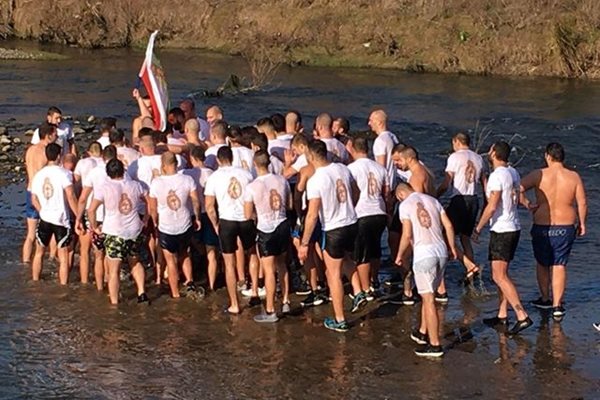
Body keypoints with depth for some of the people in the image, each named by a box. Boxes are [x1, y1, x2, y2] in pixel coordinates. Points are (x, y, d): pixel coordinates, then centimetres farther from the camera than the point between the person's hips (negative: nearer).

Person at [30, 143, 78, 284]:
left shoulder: (39, 175, 5)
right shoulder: (63, 173, -12)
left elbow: (34, 199, 10)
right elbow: (70, 196, -20)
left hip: (44, 219, 5)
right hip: (61, 219, -5)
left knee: (39, 252, 21)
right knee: (63, 256, 1)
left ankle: (35, 282, 30)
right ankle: (63, 285, 1)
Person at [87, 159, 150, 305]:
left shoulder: (104, 188, -8)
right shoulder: (135, 185, 3)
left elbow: (91, 210, -12)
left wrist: (95, 227, 1)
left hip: (114, 232, -4)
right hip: (134, 231, 4)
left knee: (114, 270, 0)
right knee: (135, 262, 25)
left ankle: (114, 303, 1)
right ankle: (142, 293, 16)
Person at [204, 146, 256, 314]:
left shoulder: (214, 177, -1)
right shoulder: (245, 174, 3)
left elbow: (209, 206, -2)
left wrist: (215, 225, 11)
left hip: (227, 221, -2)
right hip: (246, 219, 2)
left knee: (230, 264, 7)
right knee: (253, 253, 26)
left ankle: (234, 305, 10)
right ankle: (255, 293, 21)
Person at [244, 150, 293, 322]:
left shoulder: (252, 187, -16)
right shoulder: (281, 180, -4)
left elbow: (248, 215, -10)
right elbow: (289, 205, 8)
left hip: (266, 230, -5)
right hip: (283, 225, 5)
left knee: (269, 270, 1)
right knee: (281, 264, 22)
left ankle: (270, 311, 7)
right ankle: (285, 302, 28)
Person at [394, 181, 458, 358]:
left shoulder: (405, 205, -3)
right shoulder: (432, 200, 14)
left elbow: (407, 235, -10)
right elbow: (448, 226, 11)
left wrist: (400, 255, 3)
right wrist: (452, 247, 23)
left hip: (423, 253, -6)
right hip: (441, 250, 6)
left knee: (428, 298, -3)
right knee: (428, 294, 21)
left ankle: (434, 345, -1)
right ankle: (423, 332, 32)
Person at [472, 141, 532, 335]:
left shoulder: (497, 175, -17)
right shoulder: (513, 173, 10)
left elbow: (492, 206, -21)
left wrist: (478, 228, -13)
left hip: (501, 230, -9)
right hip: (514, 228, 9)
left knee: (500, 277, -10)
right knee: (501, 274, 17)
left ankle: (522, 316, -16)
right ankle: (502, 315, 21)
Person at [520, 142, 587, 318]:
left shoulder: (539, 175, -9)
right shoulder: (574, 177, -4)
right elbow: (582, 203, -2)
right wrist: (581, 223, 11)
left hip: (542, 228, -1)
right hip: (565, 228, 1)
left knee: (542, 264, 19)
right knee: (559, 266, 6)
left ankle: (545, 299, 32)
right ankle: (557, 305, -1)